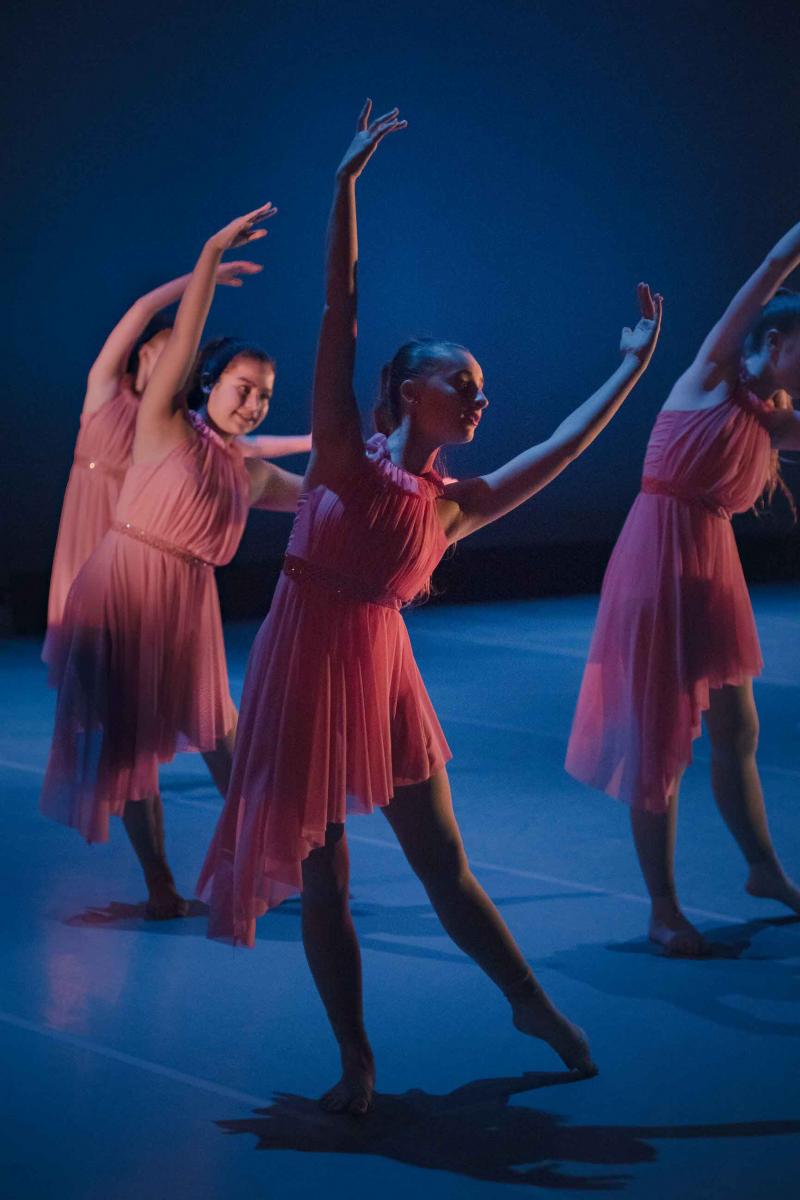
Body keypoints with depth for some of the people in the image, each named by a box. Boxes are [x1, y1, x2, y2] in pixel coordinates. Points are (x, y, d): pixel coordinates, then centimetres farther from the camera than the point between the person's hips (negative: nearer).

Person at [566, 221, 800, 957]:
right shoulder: (710, 376, -7)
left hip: (715, 571, 8)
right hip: (659, 566, -8)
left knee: (737, 731, 18)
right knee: (660, 744, 0)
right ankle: (664, 911, 8)